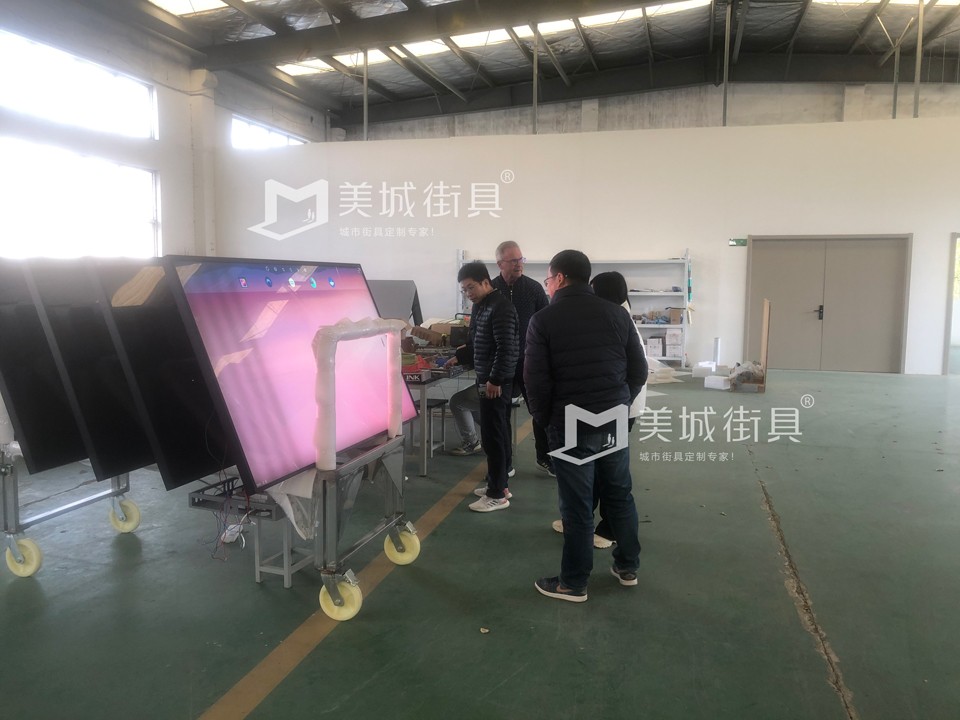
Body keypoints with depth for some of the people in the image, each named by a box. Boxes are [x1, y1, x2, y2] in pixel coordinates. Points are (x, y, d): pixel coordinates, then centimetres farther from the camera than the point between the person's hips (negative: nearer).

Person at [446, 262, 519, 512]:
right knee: (496, 433, 16)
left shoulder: (501, 307, -16)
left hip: (496, 382, -10)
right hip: (486, 379, 10)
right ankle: (499, 484, 26)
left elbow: (506, 348, -22)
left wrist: (495, 380, -22)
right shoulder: (479, 306, 14)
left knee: (492, 435, -5)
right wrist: (458, 357, 12)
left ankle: (497, 495, 3)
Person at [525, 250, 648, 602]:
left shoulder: (544, 320, -7)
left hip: (572, 424, -5)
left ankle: (573, 583, 16)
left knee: (577, 505, 3)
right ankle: (627, 566, 32)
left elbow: (536, 380, -10)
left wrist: (545, 419, 4)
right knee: (619, 494, 18)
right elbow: (639, 370, 7)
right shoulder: (617, 313, 6)